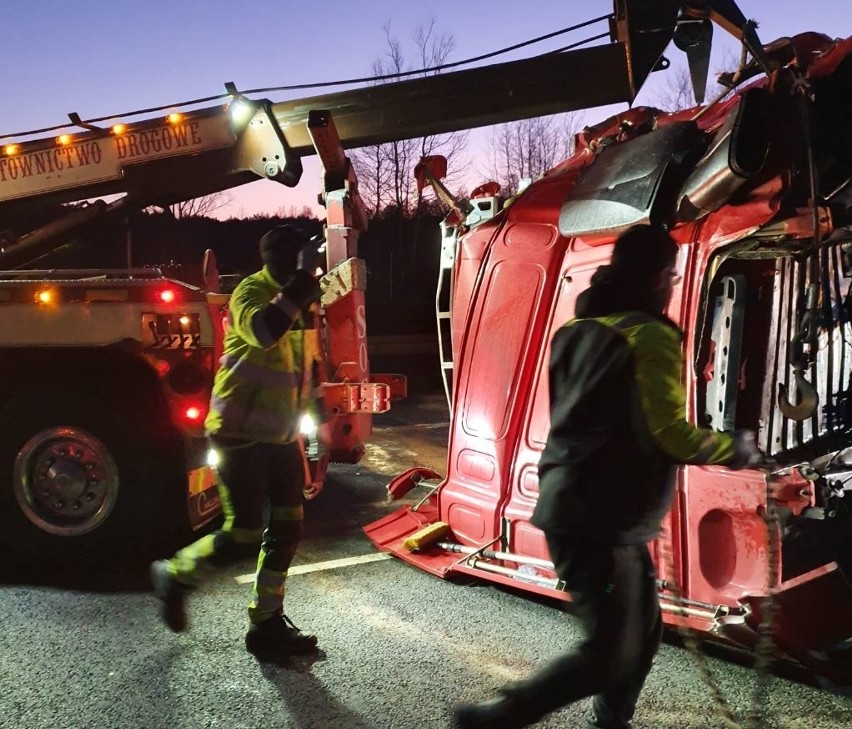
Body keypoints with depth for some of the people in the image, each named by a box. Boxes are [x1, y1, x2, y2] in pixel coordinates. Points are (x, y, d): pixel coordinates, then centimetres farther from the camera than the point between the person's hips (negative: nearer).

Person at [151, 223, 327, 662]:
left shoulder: (303, 299, 9)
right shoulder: (252, 292, -15)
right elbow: (263, 331, -38)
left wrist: (315, 409, 22)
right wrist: (301, 281, -33)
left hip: (282, 436, 8)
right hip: (242, 434, -8)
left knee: (286, 530, 6)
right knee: (242, 536, -5)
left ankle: (267, 625, 17)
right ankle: (174, 576, 21)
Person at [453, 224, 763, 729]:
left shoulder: (579, 330, 13)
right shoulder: (650, 336, -13)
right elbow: (670, 434, -16)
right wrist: (736, 448, 1)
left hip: (571, 507, 9)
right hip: (602, 520, -9)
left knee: (643, 629, 19)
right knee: (611, 654, -2)